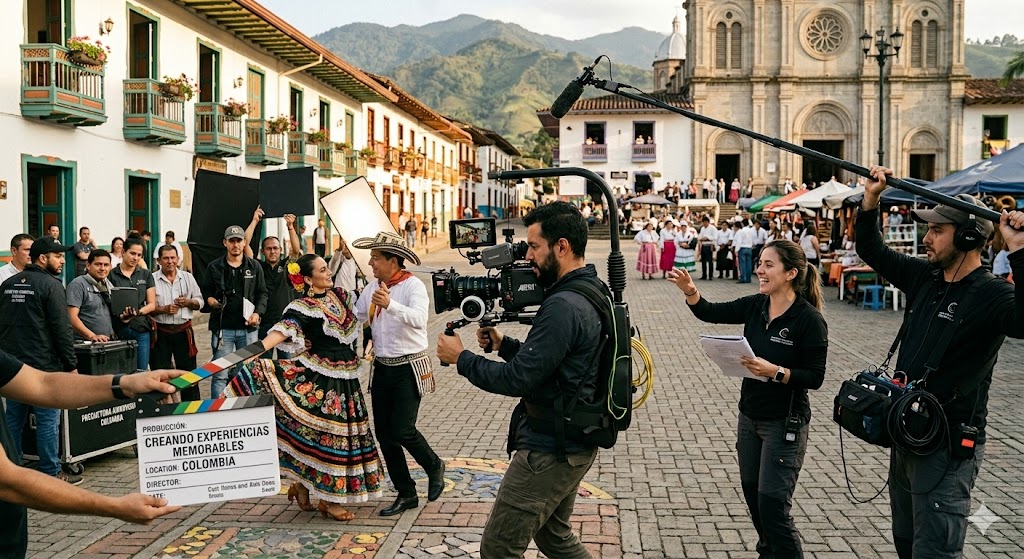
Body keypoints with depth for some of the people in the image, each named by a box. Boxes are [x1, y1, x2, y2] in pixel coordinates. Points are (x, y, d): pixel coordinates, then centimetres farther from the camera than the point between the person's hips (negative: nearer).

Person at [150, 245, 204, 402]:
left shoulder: (188, 278, 7)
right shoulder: (152, 280, -2)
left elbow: (200, 302, 8)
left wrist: (187, 302, -11)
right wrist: (164, 309, -17)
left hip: (183, 331, 2)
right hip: (161, 332, -2)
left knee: (188, 370, 8)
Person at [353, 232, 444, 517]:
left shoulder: (413, 285, -14)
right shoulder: (372, 288, 7)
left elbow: (418, 319, -31)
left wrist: (390, 304, -46)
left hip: (409, 368, -7)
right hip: (382, 367, 7)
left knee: (401, 430, -12)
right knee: (383, 433, 7)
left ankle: (434, 466, 19)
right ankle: (406, 494, 20)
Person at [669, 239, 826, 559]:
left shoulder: (809, 319, -18)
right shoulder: (755, 306, 0)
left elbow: (815, 377, -17)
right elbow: (710, 313, 3)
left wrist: (775, 371, -30)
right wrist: (690, 291, -15)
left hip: (784, 424, -7)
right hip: (749, 416, 7)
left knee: (772, 504, -4)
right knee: (752, 495, 18)